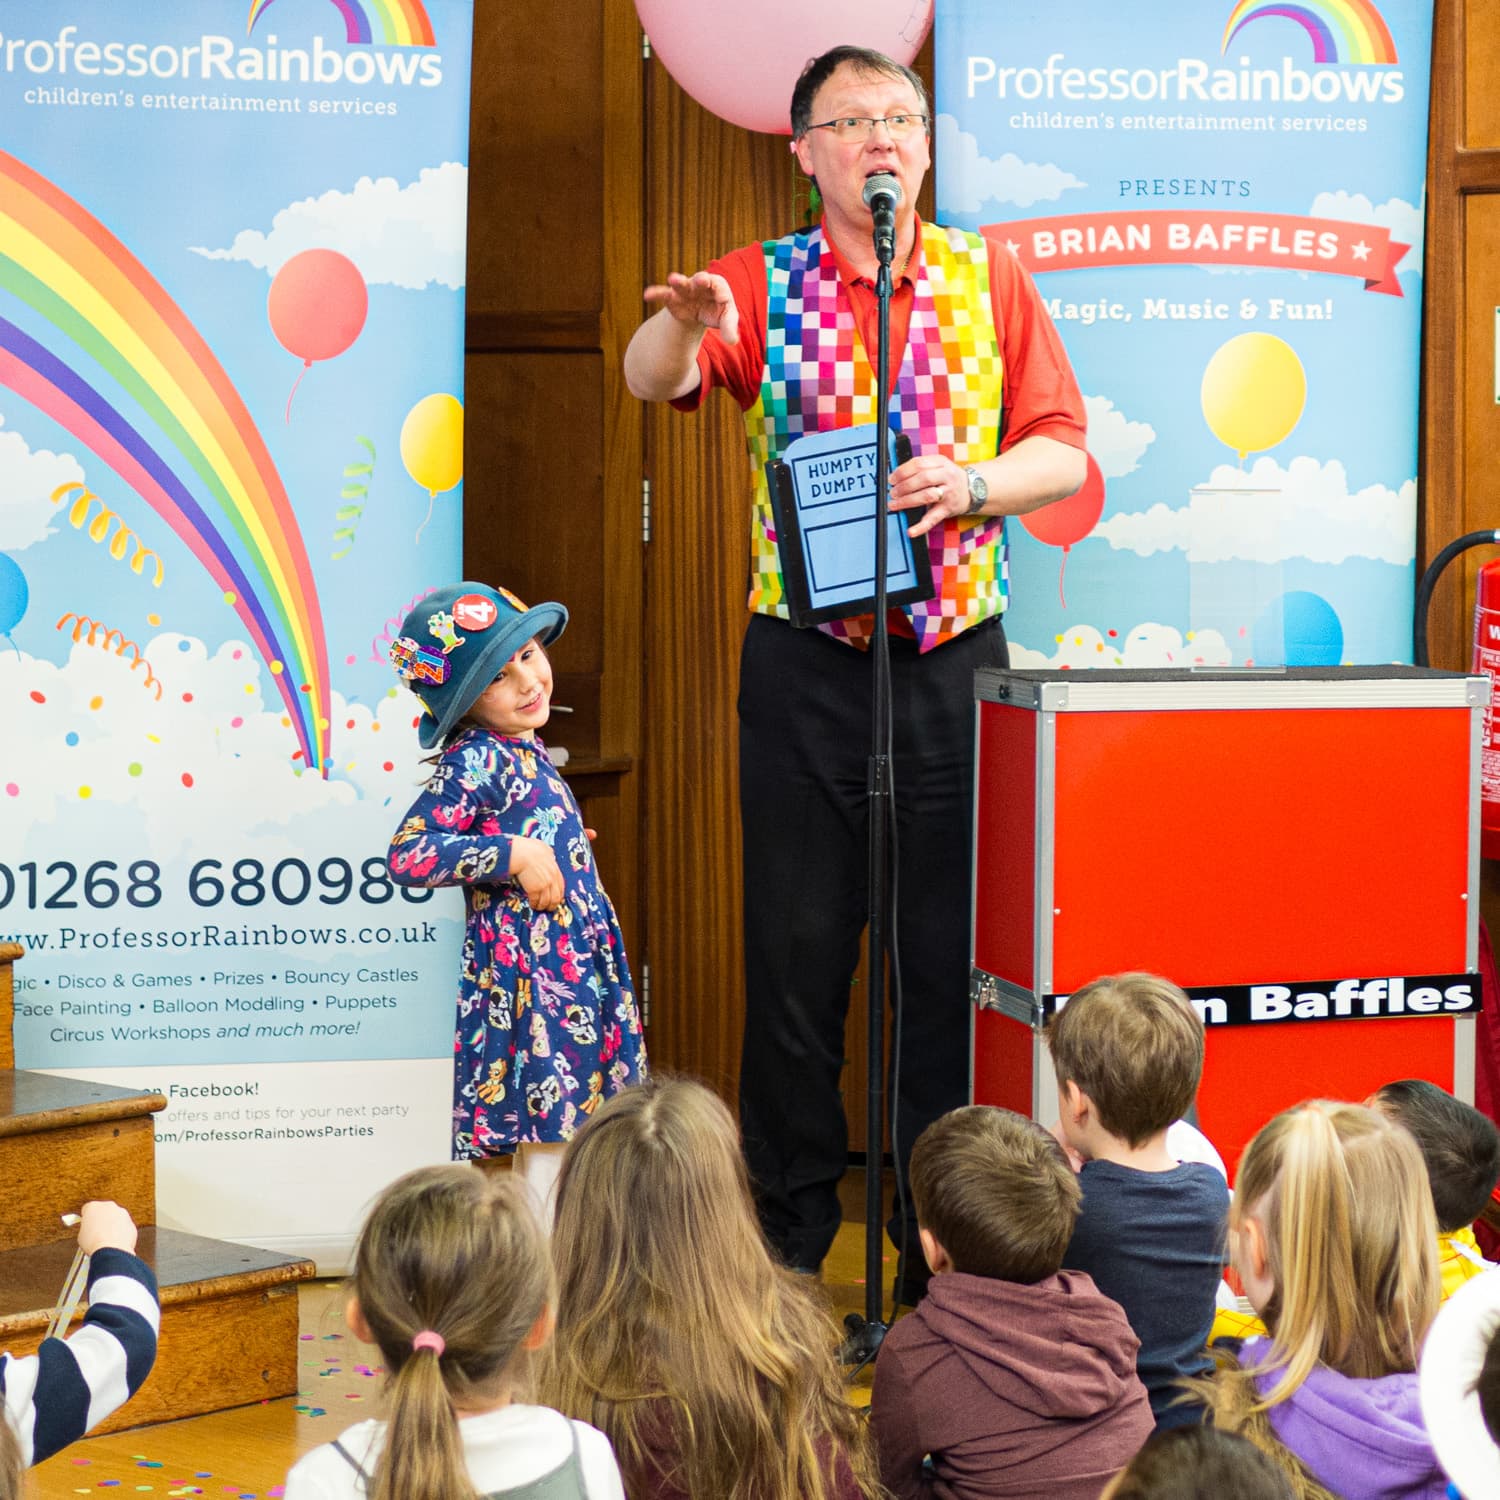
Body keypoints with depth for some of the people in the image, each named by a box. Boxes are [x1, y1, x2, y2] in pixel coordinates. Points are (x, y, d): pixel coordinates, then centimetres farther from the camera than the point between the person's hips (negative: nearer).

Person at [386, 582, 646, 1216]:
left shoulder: (523, 751, 13)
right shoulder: (473, 761, -14)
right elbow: (408, 854, -24)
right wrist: (517, 856, -23)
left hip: (578, 967, 9)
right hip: (528, 974, -9)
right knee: (550, 1136, -9)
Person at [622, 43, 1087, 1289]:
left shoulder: (989, 278, 9)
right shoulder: (764, 285, 4)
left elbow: (1063, 450, 5)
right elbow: (651, 378, -15)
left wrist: (970, 485, -15)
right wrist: (682, 330, -38)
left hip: (954, 657, 1)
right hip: (806, 662, -1)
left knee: (950, 944, 2)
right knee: (798, 942, 2)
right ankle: (789, 1224, 13)